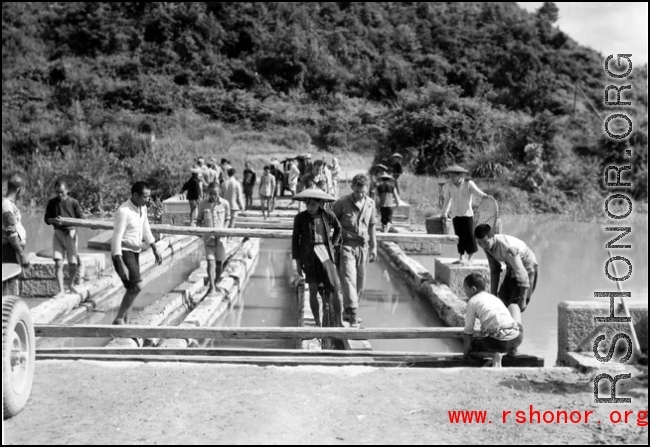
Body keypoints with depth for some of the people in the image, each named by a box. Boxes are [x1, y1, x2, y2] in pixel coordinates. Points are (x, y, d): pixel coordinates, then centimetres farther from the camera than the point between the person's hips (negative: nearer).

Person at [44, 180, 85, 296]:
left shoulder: (73, 202, -1)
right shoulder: (52, 203, 4)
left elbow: (81, 219, 1)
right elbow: (47, 219, 4)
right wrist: (54, 220, -17)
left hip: (71, 233, -1)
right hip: (58, 233, 1)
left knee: (73, 263, 3)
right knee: (58, 263, -9)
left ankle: (71, 284, 29)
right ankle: (61, 290, -5)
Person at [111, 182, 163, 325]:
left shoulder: (142, 208, 6)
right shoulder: (124, 211, -21)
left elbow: (146, 230, 20)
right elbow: (116, 239, -23)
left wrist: (155, 250, 19)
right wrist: (121, 265, -28)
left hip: (134, 252, 8)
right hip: (122, 253, -8)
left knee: (132, 289, 7)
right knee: (137, 286, -17)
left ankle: (125, 324, 15)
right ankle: (118, 319, -5)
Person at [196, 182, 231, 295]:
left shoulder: (225, 204, -2)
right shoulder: (203, 204, -1)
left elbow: (227, 219, 8)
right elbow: (199, 220, 9)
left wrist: (223, 230, -8)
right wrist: (201, 226, -12)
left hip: (220, 237, 1)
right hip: (208, 237, -1)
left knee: (219, 262, 9)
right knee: (210, 262, -10)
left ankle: (216, 283, 29)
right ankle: (212, 287, -11)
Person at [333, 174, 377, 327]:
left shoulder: (370, 204, 7)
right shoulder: (342, 203, -7)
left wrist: (373, 247, 17)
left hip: (362, 247, 5)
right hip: (346, 245, -5)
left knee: (360, 283, 10)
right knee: (348, 279, -15)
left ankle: (347, 312, 26)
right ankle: (353, 316, -19)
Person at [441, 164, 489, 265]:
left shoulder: (468, 184, -5)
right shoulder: (449, 186, 5)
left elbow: (477, 191, -17)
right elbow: (447, 200, 17)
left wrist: (484, 195, -38)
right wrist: (444, 213, 21)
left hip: (467, 214, -4)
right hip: (455, 215, 4)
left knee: (469, 236, -4)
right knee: (459, 237, 7)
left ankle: (470, 259, 2)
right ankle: (460, 258, 14)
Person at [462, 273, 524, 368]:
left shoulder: (472, 302, 6)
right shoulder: (494, 298, 26)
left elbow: (468, 332, 7)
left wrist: (465, 354, 17)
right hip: (518, 338, 5)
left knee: (472, 346, 18)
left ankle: (495, 354, -5)